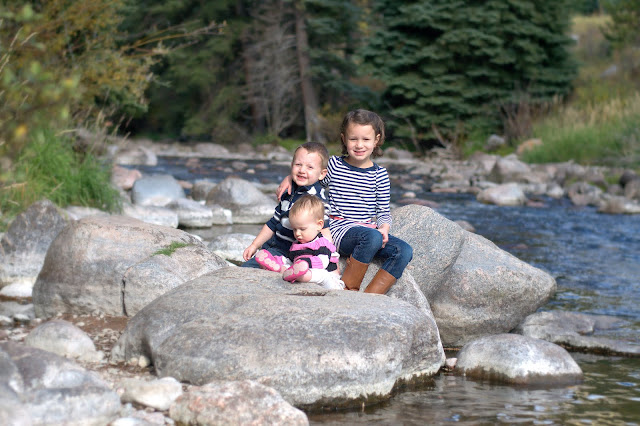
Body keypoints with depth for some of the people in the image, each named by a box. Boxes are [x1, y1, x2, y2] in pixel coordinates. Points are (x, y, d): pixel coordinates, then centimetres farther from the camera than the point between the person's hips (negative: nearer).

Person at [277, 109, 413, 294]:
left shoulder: (379, 174, 7)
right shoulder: (334, 166, 3)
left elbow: (383, 210, 11)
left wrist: (384, 227, -10)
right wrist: (289, 178, -2)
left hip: (369, 228, 4)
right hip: (339, 229, -4)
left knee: (405, 251, -20)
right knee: (372, 237, -36)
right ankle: (349, 289, -24)